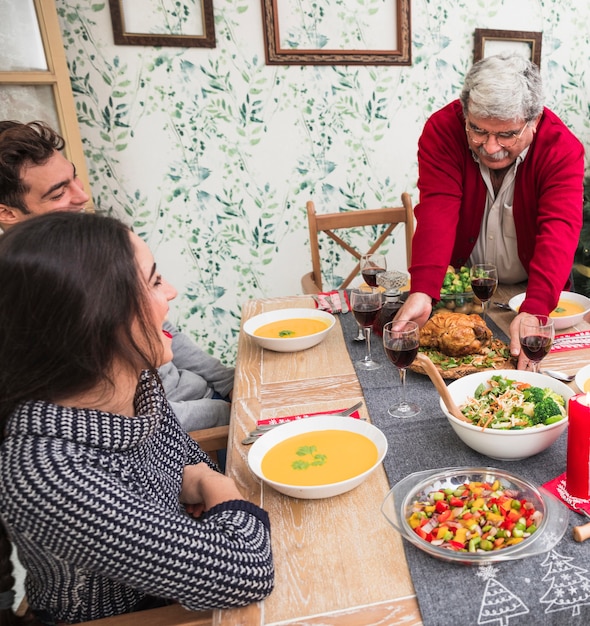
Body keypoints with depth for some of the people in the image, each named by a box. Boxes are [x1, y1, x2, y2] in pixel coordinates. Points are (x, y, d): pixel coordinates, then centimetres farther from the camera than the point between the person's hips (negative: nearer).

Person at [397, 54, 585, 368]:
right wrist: (422, 292, -43)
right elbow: (438, 210, -29)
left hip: (532, 294, 1)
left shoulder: (562, 147, -19)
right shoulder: (442, 129, -18)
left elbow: (559, 229, -30)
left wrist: (534, 310, -47)